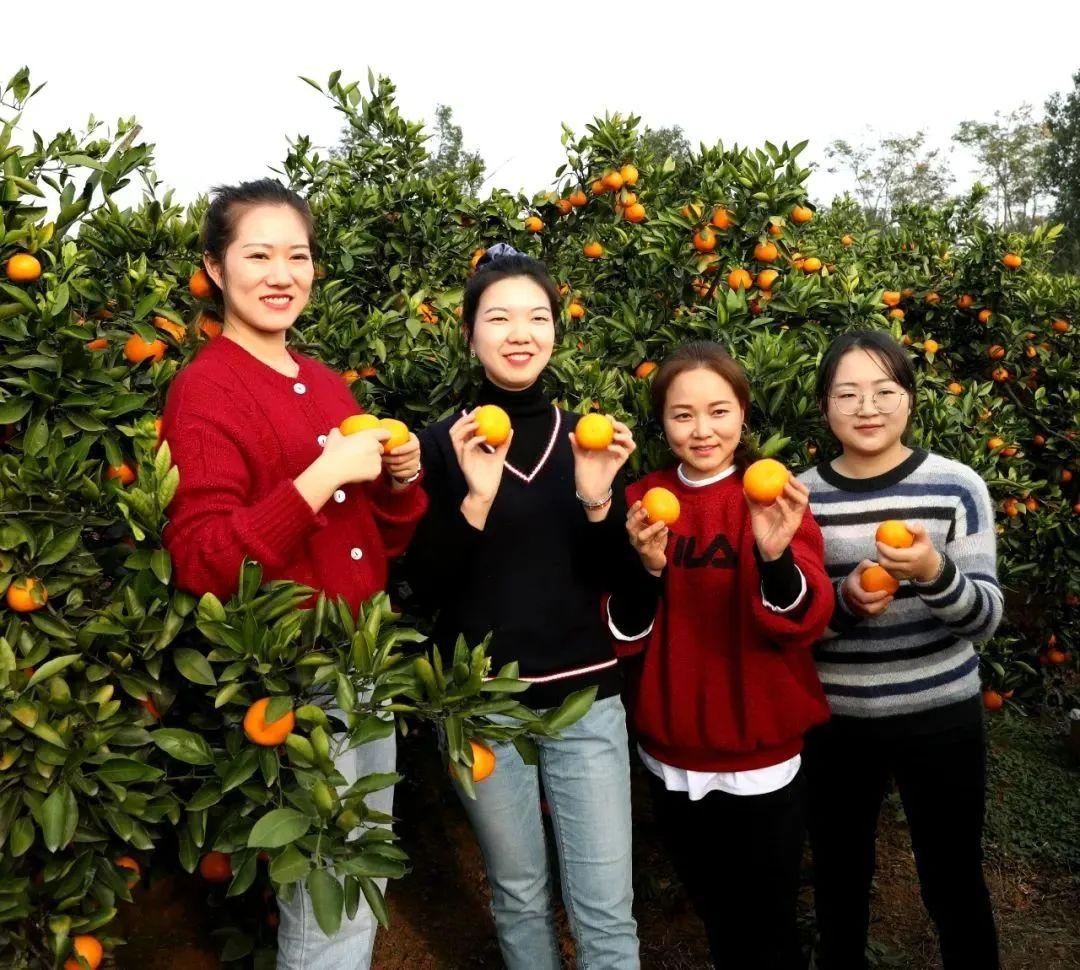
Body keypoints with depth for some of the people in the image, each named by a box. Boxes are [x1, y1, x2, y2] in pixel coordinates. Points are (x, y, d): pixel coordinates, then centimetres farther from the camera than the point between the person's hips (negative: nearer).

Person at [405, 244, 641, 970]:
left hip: (586, 696, 1)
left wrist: (597, 500, -17)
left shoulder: (589, 437, 2)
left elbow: (609, 579, 2)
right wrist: (476, 498, -23)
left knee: (607, 909, 5)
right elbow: (426, 588, -9)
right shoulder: (442, 444, -4)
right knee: (520, 895, 16)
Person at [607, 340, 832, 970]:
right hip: (671, 758, 3)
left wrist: (776, 556, -42)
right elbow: (623, 637, -7)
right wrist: (646, 569, -26)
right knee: (715, 917, 22)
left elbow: (806, 623, -22)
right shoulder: (643, 503, -3)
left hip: (763, 758, -2)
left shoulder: (773, 497, -9)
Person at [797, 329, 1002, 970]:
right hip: (834, 720, 2)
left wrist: (933, 572, -30)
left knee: (954, 882, 14)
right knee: (839, 877, 19)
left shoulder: (957, 486, -7)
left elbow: (987, 617, -10)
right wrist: (842, 603, -22)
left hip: (940, 716, -1)